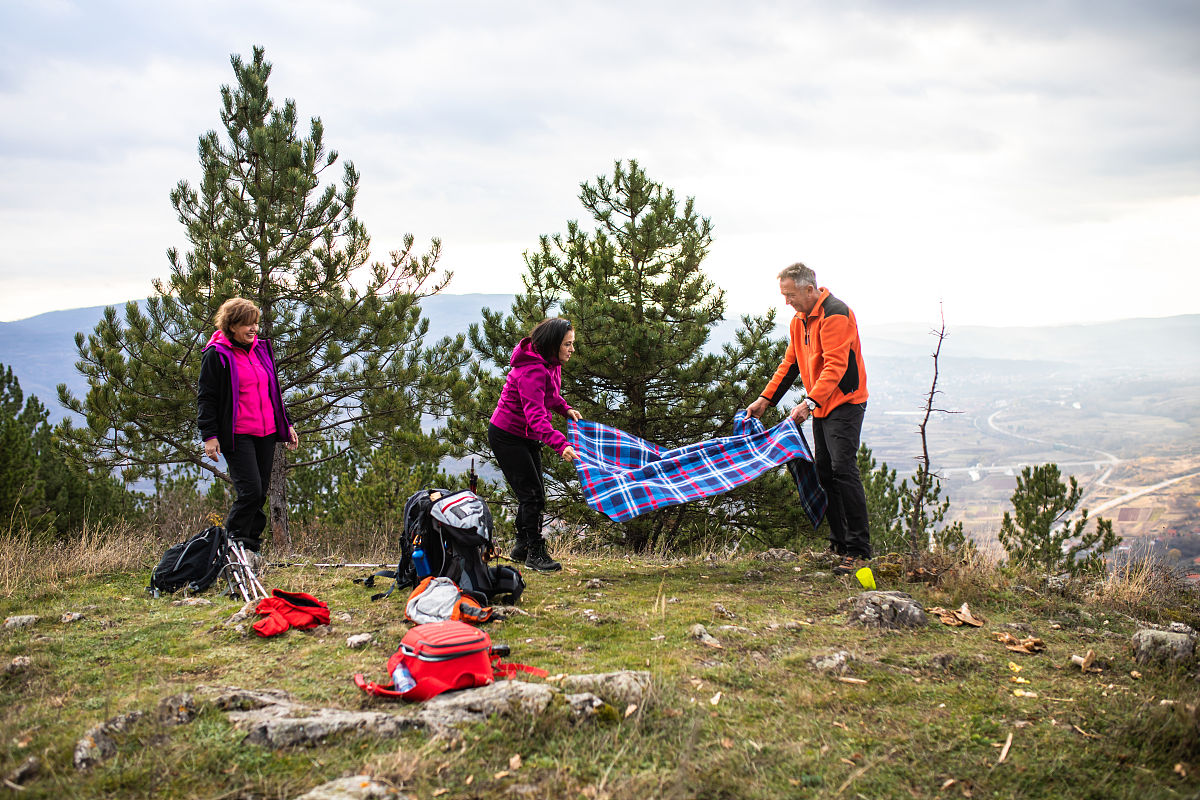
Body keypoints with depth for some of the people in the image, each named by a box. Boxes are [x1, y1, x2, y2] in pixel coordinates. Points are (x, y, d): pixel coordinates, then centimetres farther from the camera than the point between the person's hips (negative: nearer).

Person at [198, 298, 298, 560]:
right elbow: (206, 398, -4)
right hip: (237, 435, -6)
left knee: (261, 492, 6)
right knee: (250, 491, -14)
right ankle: (235, 543, 0)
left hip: (266, 433, 6)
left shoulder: (262, 349, 16)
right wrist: (209, 435, -11)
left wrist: (286, 425, 21)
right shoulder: (217, 354, -4)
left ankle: (252, 544, 16)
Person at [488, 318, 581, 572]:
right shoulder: (532, 371, -30)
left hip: (528, 437, 10)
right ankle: (535, 553, 0)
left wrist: (565, 409, 2)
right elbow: (535, 415, -40)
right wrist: (561, 445, -51)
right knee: (531, 493, -10)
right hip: (506, 436, -10)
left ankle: (522, 548, 27)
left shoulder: (551, 364, 0)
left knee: (535, 494, 13)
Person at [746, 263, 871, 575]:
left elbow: (835, 365, -25)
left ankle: (859, 549, -10)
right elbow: (790, 364, 20)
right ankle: (839, 542, 16)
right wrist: (765, 399, 14)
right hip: (820, 408, 9)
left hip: (845, 405, -9)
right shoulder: (799, 321, 13)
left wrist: (810, 402, -34)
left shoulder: (835, 315, -17)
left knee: (843, 470, -14)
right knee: (824, 473, 8)